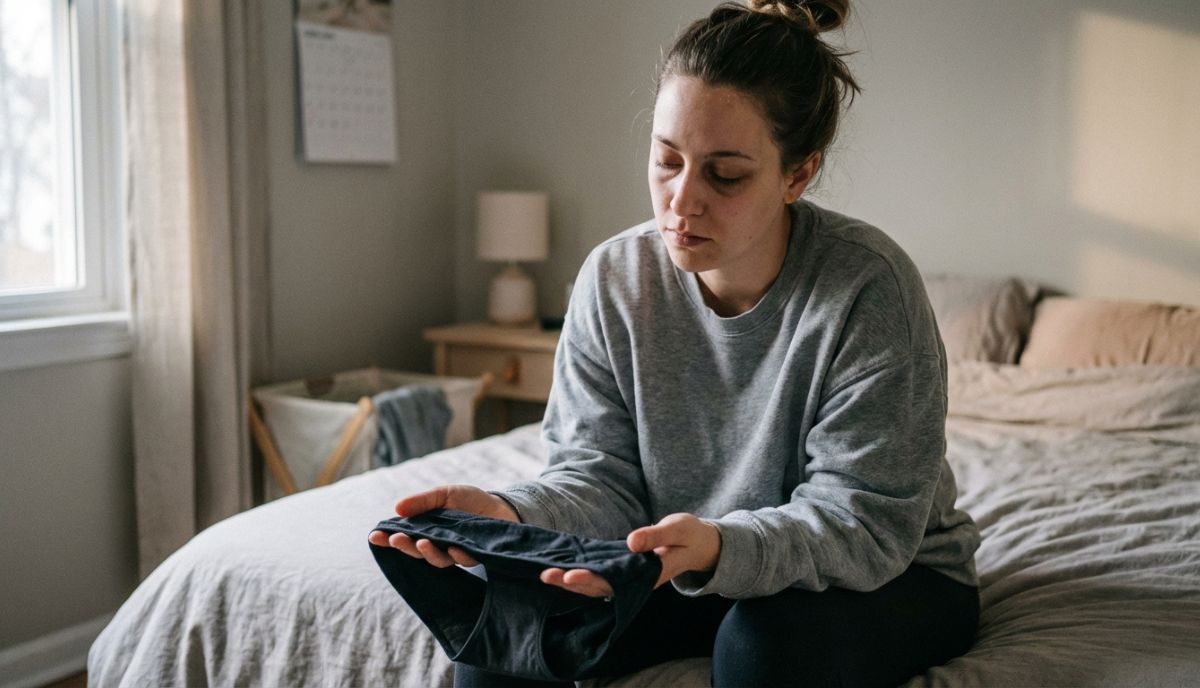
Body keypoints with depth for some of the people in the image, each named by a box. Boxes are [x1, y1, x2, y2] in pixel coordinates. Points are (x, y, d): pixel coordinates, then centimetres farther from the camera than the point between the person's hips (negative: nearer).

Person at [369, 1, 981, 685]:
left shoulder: (868, 290, -24)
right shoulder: (615, 277, -10)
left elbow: (864, 524, -25)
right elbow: (601, 478, -9)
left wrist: (719, 548, -44)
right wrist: (513, 517, -32)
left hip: (891, 573, -2)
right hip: (695, 571, 3)